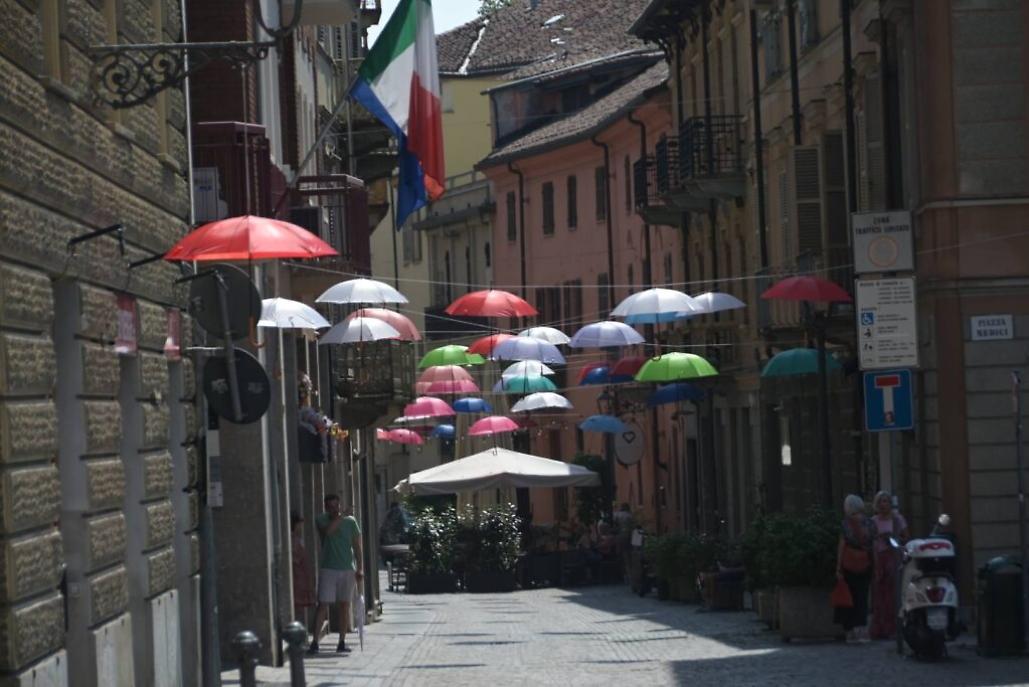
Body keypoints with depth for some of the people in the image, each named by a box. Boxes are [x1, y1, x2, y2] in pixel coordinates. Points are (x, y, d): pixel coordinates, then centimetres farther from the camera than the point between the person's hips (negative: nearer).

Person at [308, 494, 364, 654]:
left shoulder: (350, 521, 5)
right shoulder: (322, 520, 1)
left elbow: (357, 547, 7)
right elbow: (327, 531, -23)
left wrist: (360, 569, 1)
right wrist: (339, 517, -15)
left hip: (348, 569, 2)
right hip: (328, 569, -2)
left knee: (345, 605, 6)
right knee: (323, 605, -8)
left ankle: (342, 642, 12)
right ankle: (315, 642, -10)